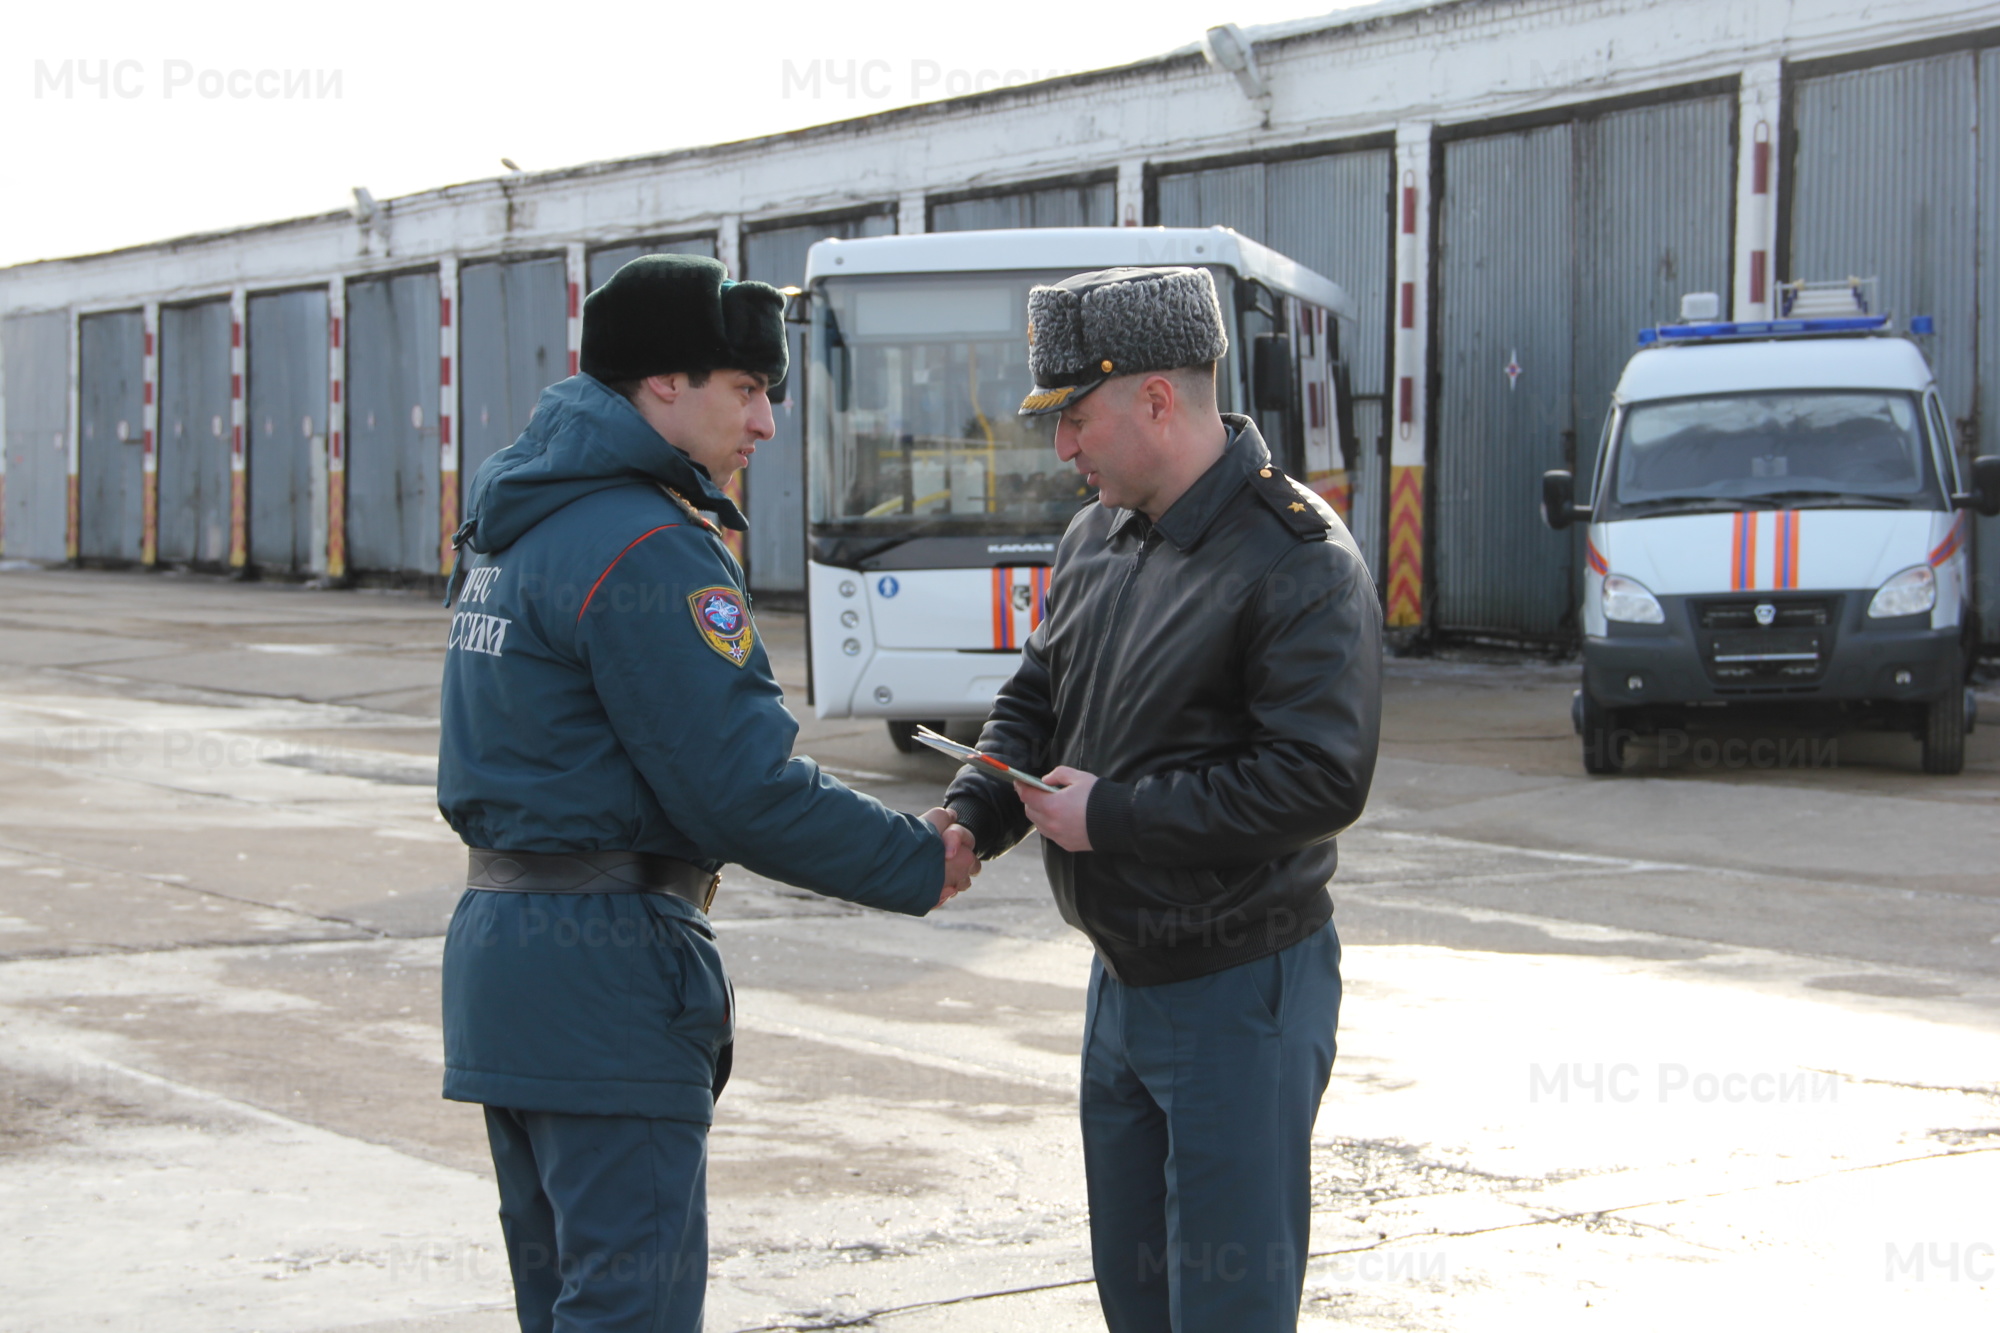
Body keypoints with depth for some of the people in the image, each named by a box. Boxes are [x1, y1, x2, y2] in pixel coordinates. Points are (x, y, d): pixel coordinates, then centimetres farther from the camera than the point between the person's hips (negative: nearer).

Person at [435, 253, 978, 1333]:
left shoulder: (516, 522, 14)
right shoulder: (647, 550, -17)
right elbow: (738, 785, -19)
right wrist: (915, 863, -7)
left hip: (499, 941, 10)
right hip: (604, 968, -10)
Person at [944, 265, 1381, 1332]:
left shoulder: (1299, 561, -18)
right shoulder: (1097, 539, 8)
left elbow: (1320, 780, -25)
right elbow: (1033, 704, 16)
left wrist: (1111, 816, -20)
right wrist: (969, 817, -5)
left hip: (1239, 993, -8)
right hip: (1123, 980, 8)